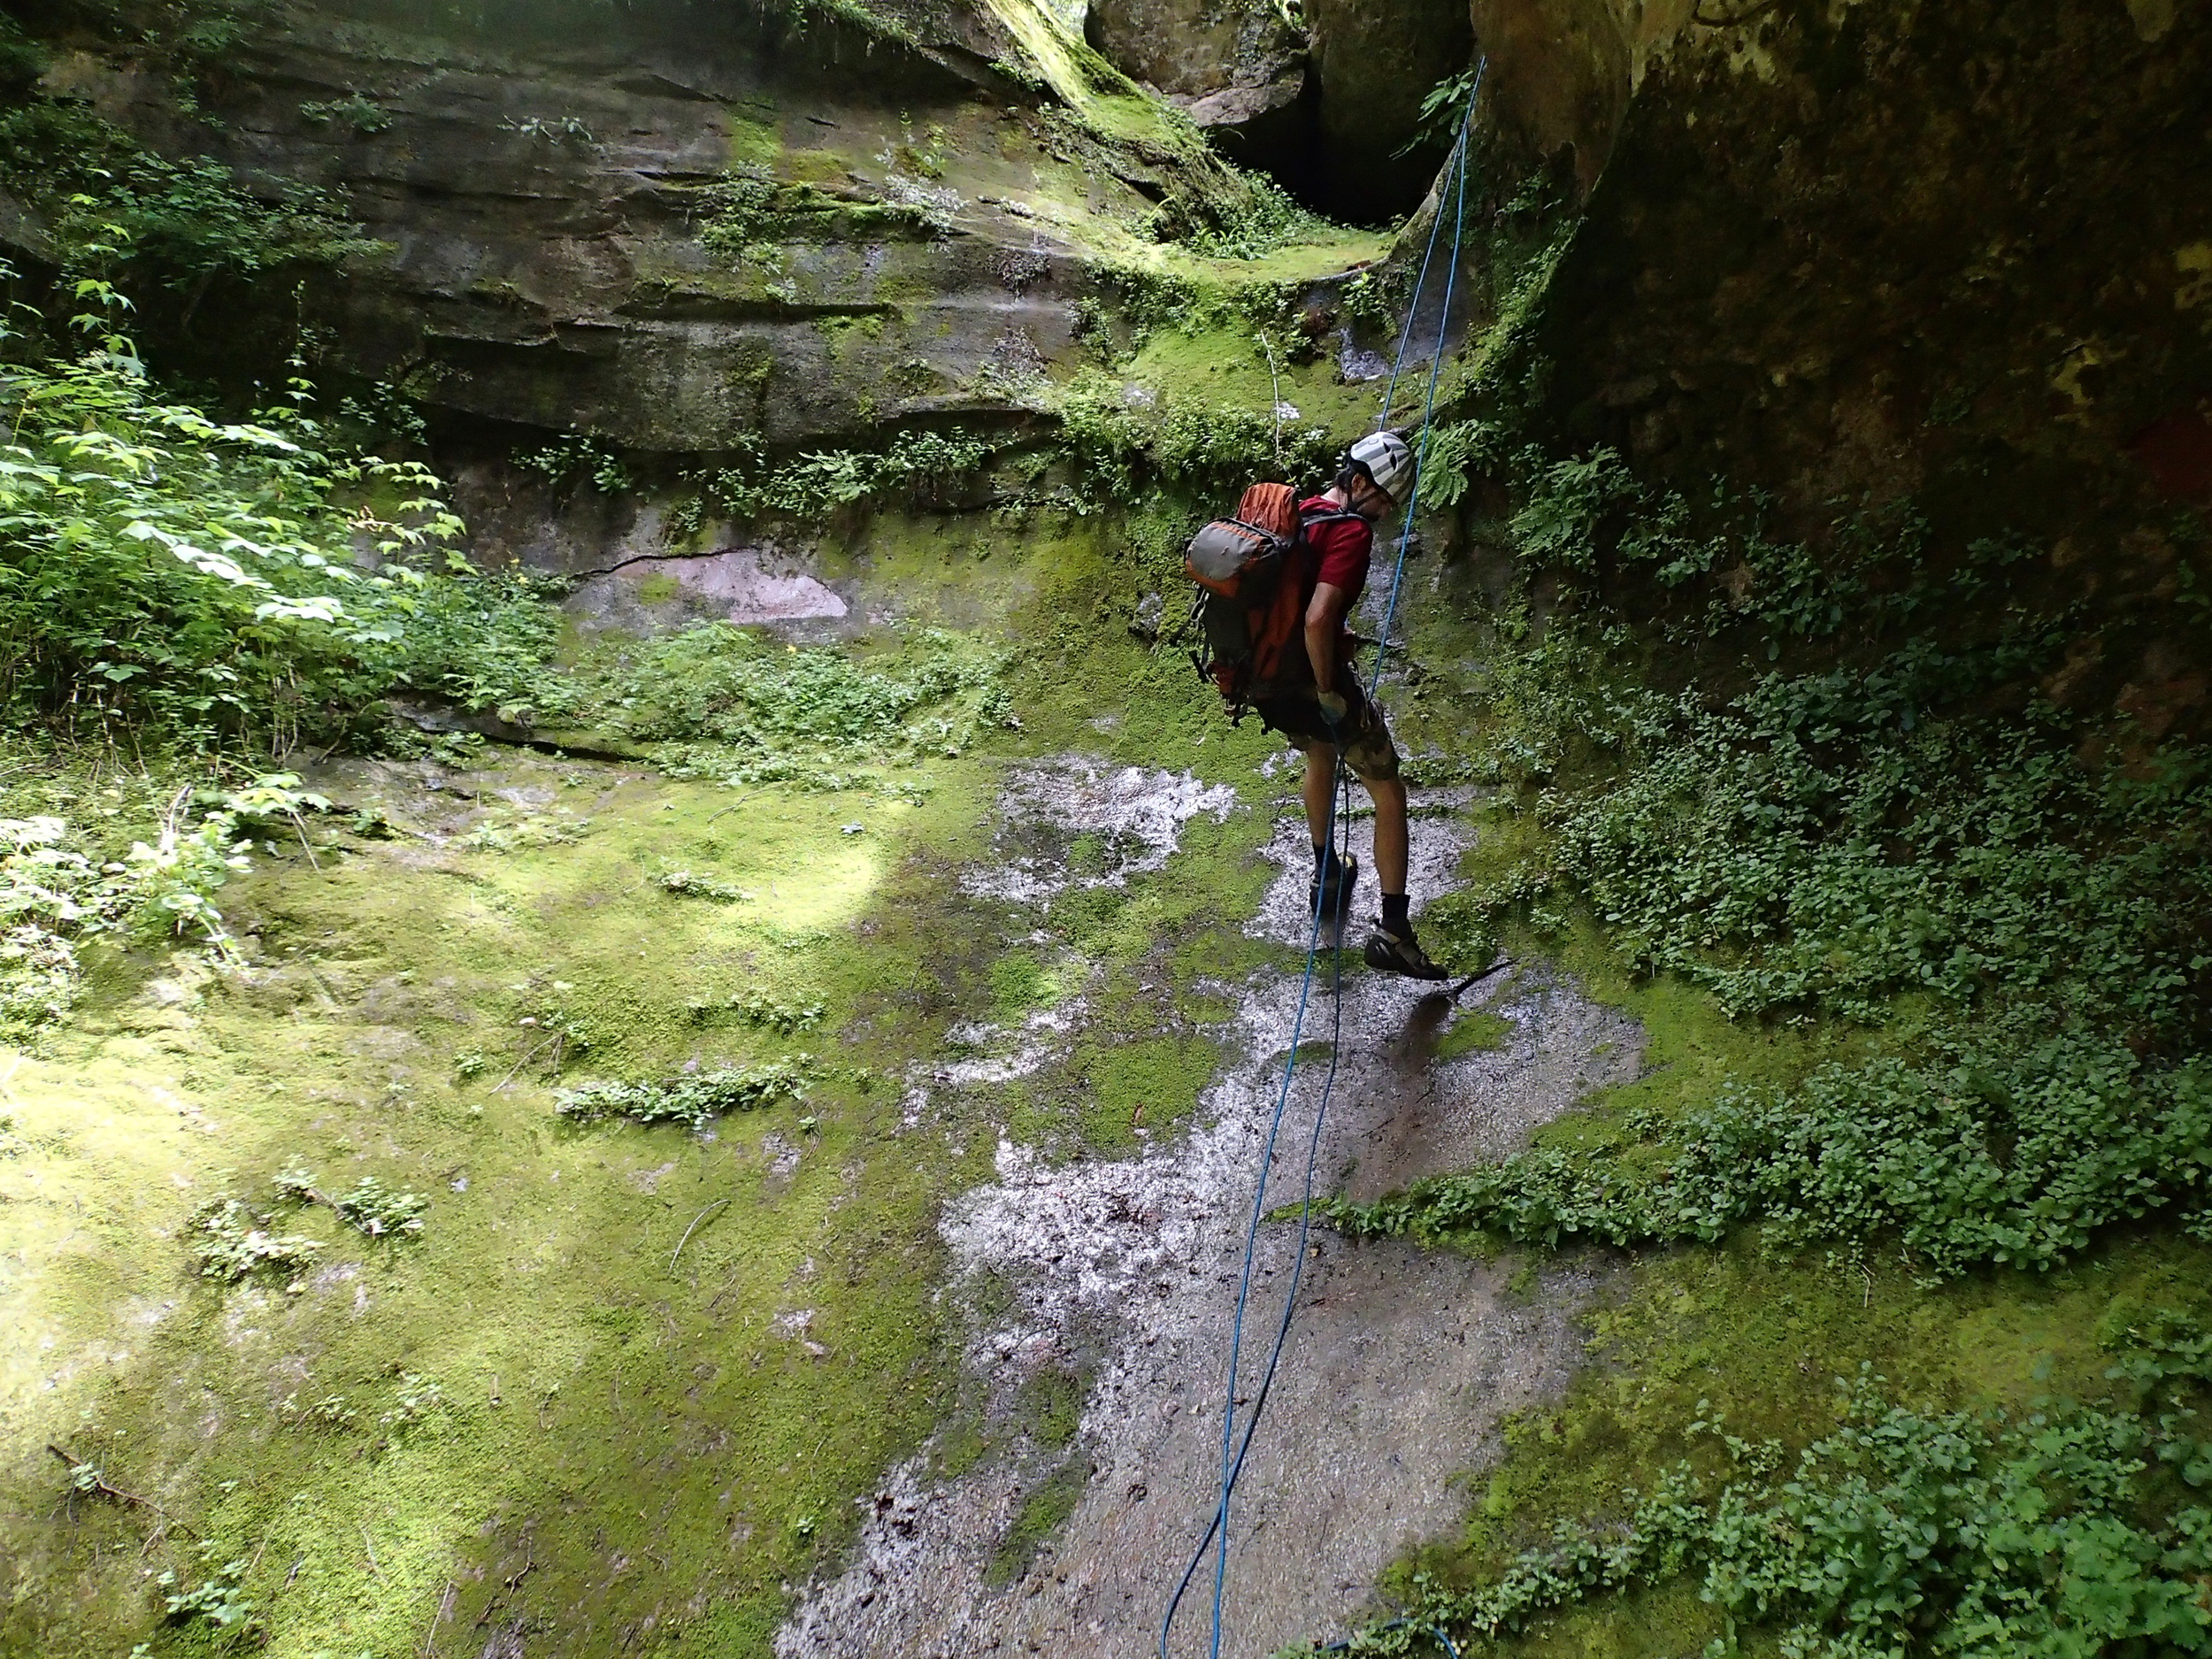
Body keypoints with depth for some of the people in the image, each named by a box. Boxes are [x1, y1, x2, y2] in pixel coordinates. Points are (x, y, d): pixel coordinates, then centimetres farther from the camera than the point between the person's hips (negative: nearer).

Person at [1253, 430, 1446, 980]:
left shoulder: (1298, 511, 10)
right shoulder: (1351, 529, -18)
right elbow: (1317, 618, -31)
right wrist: (1328, 691, -19)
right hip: (1313, 681, -9)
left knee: (1319, 754, 37)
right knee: (1389, 792, 5)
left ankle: (1325, 874, 52)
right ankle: (1393, 931, 3)